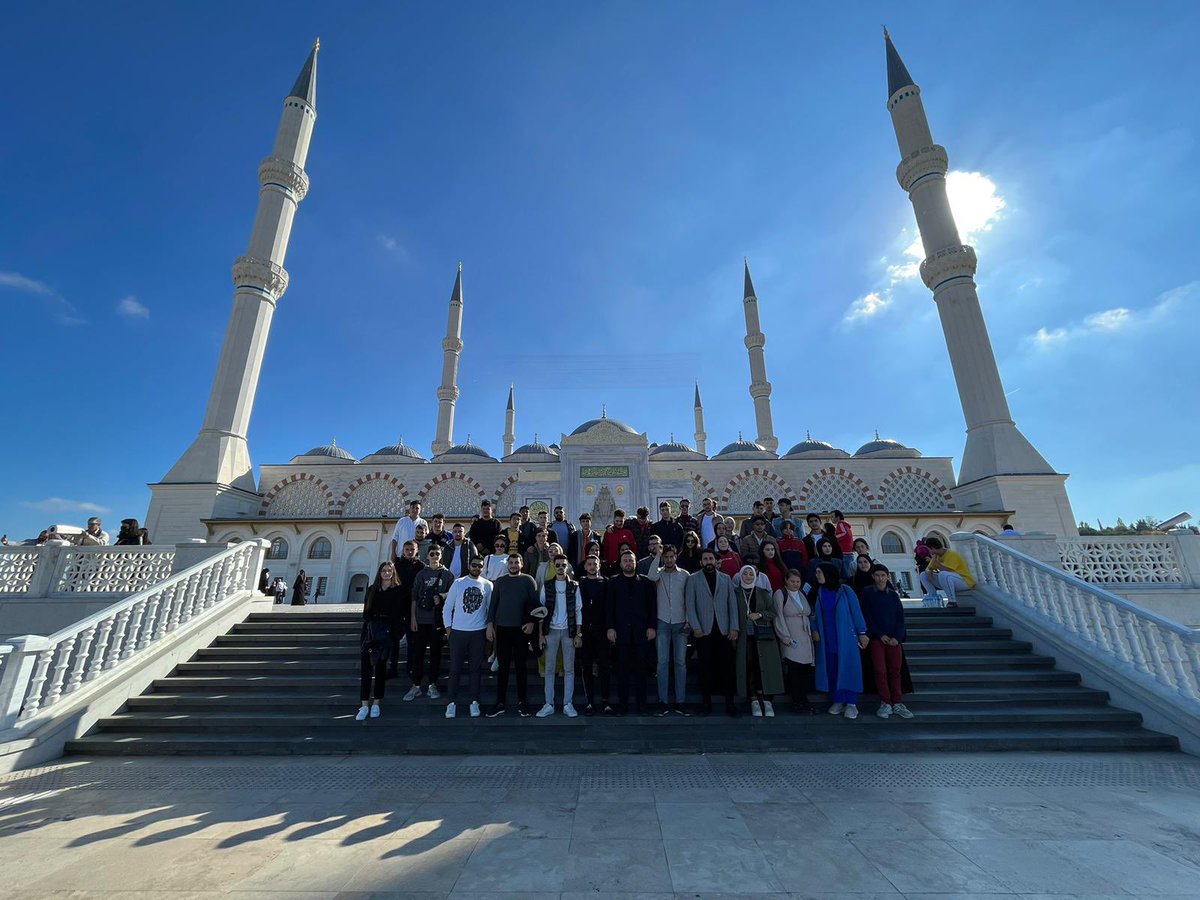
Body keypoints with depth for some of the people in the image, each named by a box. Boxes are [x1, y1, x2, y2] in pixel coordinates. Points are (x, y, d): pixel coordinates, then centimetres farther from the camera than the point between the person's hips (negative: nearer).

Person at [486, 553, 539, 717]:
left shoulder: (528, 580, 1)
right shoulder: (500, 581, 9)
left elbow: (534, 603, -1)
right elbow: (493, 604, 9)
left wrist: (531, 622, -12)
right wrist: (490, 624, 2)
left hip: (521, 629, -2)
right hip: (502, 628, 2)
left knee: (521, 666, 5)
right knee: (502, 666, 6)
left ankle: (522, 702, 15)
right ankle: (500, 702, 14)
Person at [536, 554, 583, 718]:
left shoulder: (574, 586, 1)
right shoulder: (547, 585, 1)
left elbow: (578, 611, 2)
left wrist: (579, 634, -4)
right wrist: (541, 635, -3)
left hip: (569, 630, 0)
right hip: (551, 630, 0)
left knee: (569, 668, 5)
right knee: (550, 668, 5)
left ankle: (568, 704, 13)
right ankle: (549, 704, 13)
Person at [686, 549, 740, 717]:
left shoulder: (726, 579, 11)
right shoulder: (693, 579, 5)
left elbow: (732, 604, 7)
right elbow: (690, 604, -1)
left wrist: (734, 628, -1)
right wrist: (696, 627, -9)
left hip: (724, 630, 2)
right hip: (703, 631, -1)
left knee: (727, 667, 2)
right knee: (705, 668, 3)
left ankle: (729, 703, 12)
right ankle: (706, 702, 15)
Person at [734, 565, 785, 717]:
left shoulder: (763, 593, 10)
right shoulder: (735, 593, 6)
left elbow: (773, 612, 9)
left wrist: (760, 614, -8)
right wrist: (734, 631, -7)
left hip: (762, 636, 1)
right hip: (744, 636, -1)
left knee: (765, 667, -6)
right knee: (749, 667, -2)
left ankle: (767, 701, 0)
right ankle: (754, 701, 5)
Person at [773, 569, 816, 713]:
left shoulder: (803, 594, 16)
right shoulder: (780, 594, -2)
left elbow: (810, 614, 22)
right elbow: (778, 616, -8)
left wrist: (813, 632, 11)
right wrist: (784, 636, -13)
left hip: (805, 638, 5)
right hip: (791, 639, -5)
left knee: (806, 670, 2)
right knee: (795, 670, -7)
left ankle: (803, 700, 14)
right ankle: (798, 702, 4)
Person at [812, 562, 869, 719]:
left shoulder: (845, 590, -5)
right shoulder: (818, 592, 3)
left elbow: (856, 611, -3)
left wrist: (862, 633, -4)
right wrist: (815, 630, -3)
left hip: (846, 637, -3)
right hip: (827, 639, 3)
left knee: (849, 667, 0)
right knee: (832, 669, 4)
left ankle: (851, 703, 9)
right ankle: (838, 701, 16)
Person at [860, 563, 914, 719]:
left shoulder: (893, 595, 8)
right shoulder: (867, 594, 0)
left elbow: (900, 617, 5)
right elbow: (866, 617, -3)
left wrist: (897, 637, -8)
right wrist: (880, 635, -9)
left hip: (894, 639, 3)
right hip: (876, 638, -2)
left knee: (895, 671, 3)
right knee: (880, 671, -3)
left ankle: (897, 703, 12)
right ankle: (885, 703, 6)